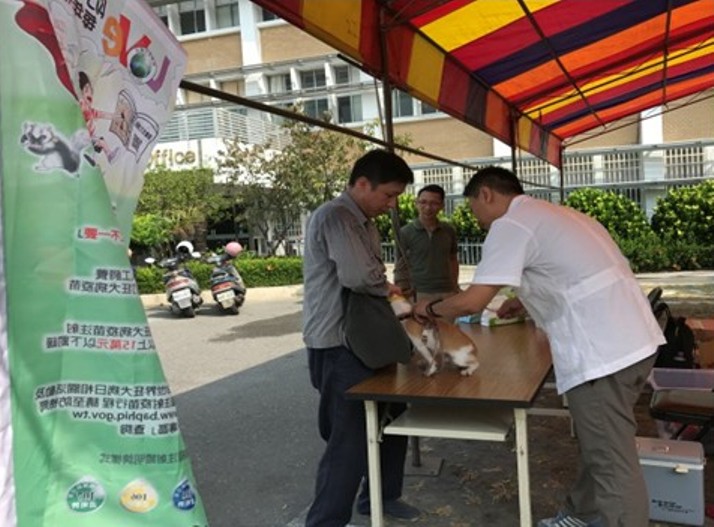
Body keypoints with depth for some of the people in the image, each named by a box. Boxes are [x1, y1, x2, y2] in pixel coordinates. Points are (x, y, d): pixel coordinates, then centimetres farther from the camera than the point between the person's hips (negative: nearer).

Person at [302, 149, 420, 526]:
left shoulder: (364, 222, 16)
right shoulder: (334, 217, -17)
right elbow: (357, 276, -31)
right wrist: (388, 289, -12)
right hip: (337, 347, -10)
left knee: (392, 419, 19)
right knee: (350, 438, -4)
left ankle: (381, 496, 37)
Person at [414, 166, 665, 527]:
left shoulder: (510, 225, -6)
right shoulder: (550, 214, 22)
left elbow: (471, 302, -12)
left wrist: (429, 308, 6)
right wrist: (528, 300, 29)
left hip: (601, 351, -10)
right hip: (633, 340, 10)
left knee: (612, 462, -1)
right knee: (600, 446, 22)